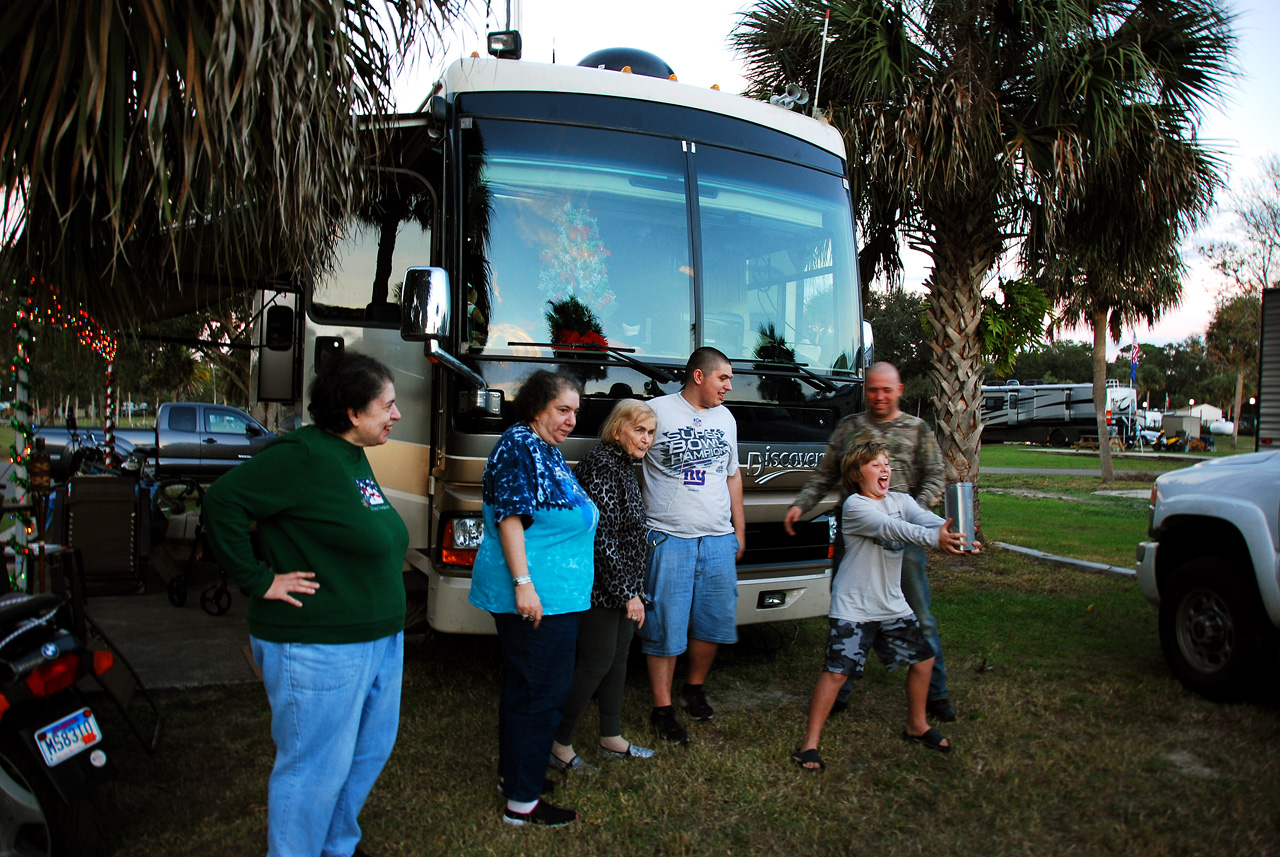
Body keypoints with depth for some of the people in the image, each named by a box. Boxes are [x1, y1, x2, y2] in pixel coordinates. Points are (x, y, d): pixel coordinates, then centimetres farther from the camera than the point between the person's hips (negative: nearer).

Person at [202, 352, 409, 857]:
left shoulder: (355, 457, 11)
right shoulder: (303, 455, -18)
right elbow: (223, 501, -23)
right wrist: (260, 581, -19)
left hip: (378, 640, 10)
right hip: (317, 648, -10)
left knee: (370, 750, 22)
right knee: (317, 767, 4)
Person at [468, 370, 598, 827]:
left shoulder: (546, 449, 16)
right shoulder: (518, 446, -15)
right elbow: (510, 518, -22)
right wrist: (523, 583, -26)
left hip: (553, 594, 11)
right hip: (537, 596, -11)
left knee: (523, 685, 20)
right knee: (540, 692, -3)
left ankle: (513, 771, 35)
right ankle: (522, 802, 8)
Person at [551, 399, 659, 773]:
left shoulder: (624, 465, 12)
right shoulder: (602, 466, -19)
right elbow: (603, 537, -23)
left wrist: (633, 589, 19)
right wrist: (628, 593, -20)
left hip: (621, 587, 10)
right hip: (602, 588, -10)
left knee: (618, 659, 16)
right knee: (596, 663, -2)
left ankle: (611, 739, 30)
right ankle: (559, 745, 11)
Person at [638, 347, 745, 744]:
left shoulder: (725, 418, 15)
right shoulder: (656, 411, -5)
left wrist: (740, 531, 20)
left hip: (719, 540, 6)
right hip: (669, 539, -6)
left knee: (715, 622, 11)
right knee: (665, 628, -1)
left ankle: (694, 689, 32)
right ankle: (662, 709, 11)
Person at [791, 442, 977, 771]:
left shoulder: (901, 501, 6)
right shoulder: (855, 506, -14)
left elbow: (926, 519, -14)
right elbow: (890, 528, -31)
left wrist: (956, 535, -35)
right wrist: (933, 538, -45)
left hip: (893, 605, 7)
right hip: (853, 607, -7)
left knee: (923, 658, 14)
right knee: (837, 670, -12)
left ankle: (916, 725, 37)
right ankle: (810, 742, -1)